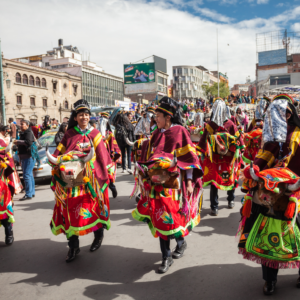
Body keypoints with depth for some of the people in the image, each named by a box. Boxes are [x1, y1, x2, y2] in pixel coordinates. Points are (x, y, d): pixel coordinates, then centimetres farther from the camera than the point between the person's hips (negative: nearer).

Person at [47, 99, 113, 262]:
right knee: (71, 209, 0)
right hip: (71, 181, 1)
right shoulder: (69, 135, 7)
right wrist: (56, 160, -16)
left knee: (93, 206, 4)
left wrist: (108, 174, 3)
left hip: (91, 181, -1)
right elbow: (58, 153, 4)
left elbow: (103, 156, 4)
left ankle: (98, 236, 30)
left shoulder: (95, 134, 4)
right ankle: (73, 246, 12)